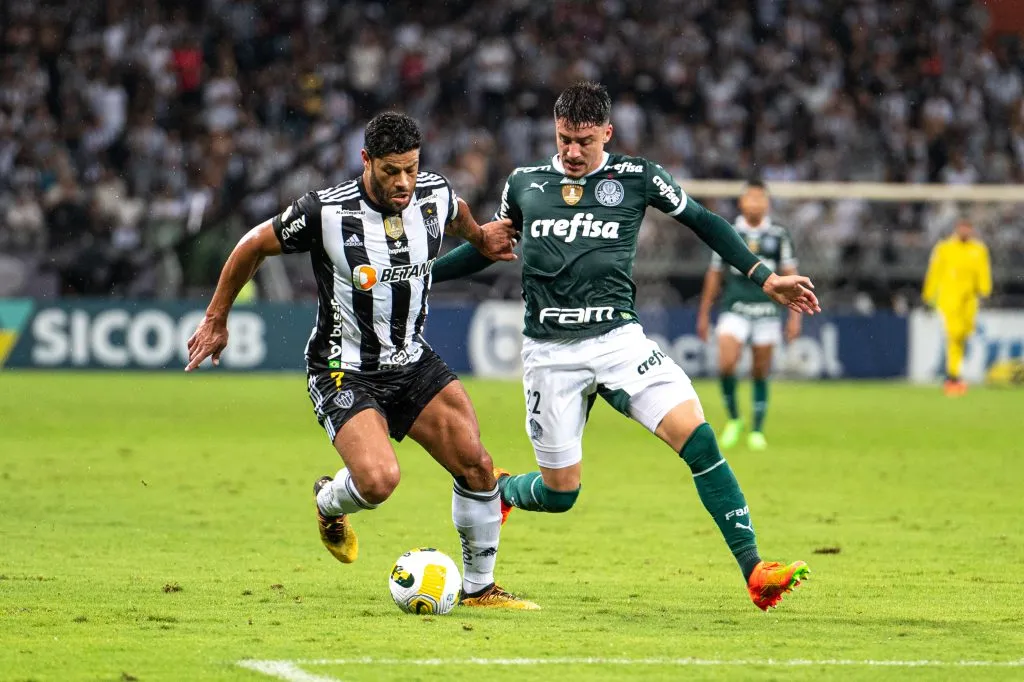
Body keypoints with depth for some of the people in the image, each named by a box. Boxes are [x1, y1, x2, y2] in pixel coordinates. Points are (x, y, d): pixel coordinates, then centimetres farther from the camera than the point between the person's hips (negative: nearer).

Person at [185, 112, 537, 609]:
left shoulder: (436, 195, -8)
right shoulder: (326, 212, -21)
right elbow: (253, 246, -5)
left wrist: (480, 239, 34)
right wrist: (215, 320, 2)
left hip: (413, 363, 5)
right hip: (344, 374, -5)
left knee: (477, 466, -6)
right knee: (379, 480, -26)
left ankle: (479, 588, 13)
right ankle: (329, 503, 12)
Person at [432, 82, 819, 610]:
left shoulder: (636, 178, 3)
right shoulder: (524, 184, 8)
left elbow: (703, 223, 14)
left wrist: (765, 278, 8)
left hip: (618, 339, 0)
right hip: (550, 353, 0)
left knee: (697, 436, -20)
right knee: (561, 492, 1)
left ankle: (753, 571, -19)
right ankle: (499, 490, 39)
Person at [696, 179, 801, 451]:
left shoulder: (779, 235, 4)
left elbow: (790, 275, 6)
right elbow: (714, 275, 12)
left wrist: (795, 315, -1)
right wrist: (704, 314, 12)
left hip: (766, 310, 0)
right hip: (734, 309, 0)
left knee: (761, 373, 3)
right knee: (726, 364, -18)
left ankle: (757, 431, 14)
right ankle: (733, 420, 3)